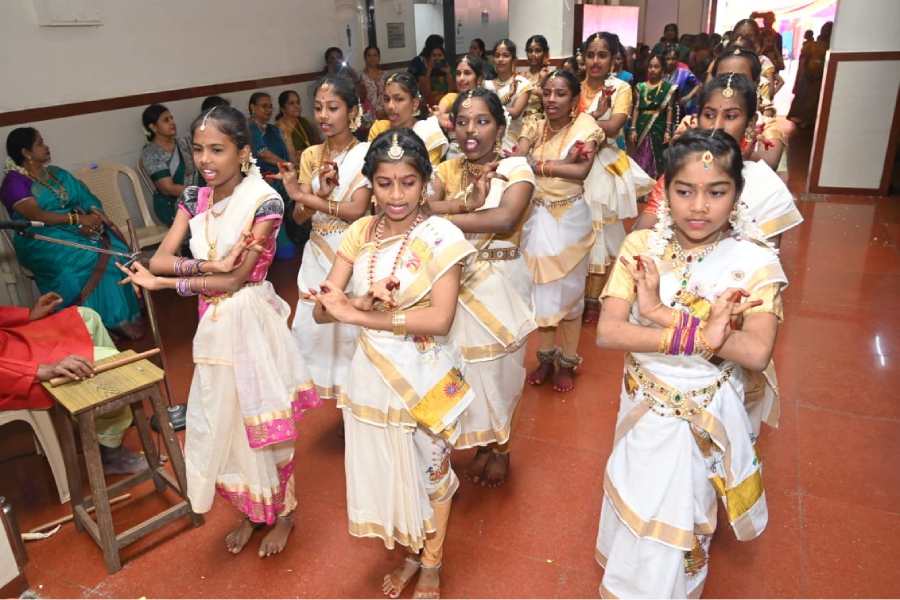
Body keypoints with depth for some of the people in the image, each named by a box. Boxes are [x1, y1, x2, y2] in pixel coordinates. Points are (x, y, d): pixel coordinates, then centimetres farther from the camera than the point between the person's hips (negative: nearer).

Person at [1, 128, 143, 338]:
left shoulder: (56, 172, 18)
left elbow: (85, 197, 8)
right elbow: (37, 215, -18)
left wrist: (94, 213, -14)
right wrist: (78, 218, -24)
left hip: (78, 229, 6)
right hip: (43, 240, -6)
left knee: (113, 248, -22)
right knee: (87, 257, -32)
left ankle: (123, 316, -21)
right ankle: (111, 318, -21)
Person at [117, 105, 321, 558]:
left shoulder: (264, 201, -17)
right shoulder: (194, 199, 2)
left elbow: (235, 279, -18)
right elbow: (160, 258, -6)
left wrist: (163, 283, -14)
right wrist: (212, 265, -22)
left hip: (251, 321, -6)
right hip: (214, 323, 6)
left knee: (261, 422, 9)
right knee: (222, 423, 16)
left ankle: (282, 512, 33)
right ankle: (250, 510, 39)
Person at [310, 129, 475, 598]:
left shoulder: (440, 236, -16)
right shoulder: (360, 233, -3)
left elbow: (440, 318, -24)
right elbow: (322, 309, -5)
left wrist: (356, 314, -23)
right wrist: (362, 302, -26)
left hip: (424, 377, -4)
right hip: (372, 375, 4)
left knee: (428, 472, 17)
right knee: (386, 471, 20)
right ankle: (409, 554, 48)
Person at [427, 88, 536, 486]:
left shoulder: (515, 168, -9)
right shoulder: (448, 170, 5)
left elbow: (505, 219, -27)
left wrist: (443, 215, -20)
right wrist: (465, 203, -24)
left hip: (499, 283, -3)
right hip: (455, 280, 4)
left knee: (498, 367, 12)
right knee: (465, 366, 11)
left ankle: (500, 447, 35)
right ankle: (482, 441, 36)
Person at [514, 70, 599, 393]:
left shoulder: (584, 126, -5)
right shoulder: (535, 127, 4)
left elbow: (582, 171, -20)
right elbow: (516, 157, -15)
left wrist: (535, 164, -20)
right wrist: (563, 163, -28)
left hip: (570, 218, -3)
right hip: (536, 217, 3)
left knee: (569, 290, 8)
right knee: (541, 289, 12)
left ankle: (567, 361, 24)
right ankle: (546, 356, 28)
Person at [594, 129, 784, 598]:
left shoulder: (755, 263, -15)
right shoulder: (640, 248, -10)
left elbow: (756, 353, -27)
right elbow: (607, 332, -21)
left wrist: (663, 314, -29)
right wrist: (697, 336, -31)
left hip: (704, 415, -2)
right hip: (642, 405, 2)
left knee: (678, 519, 15)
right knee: (636, 503, 21)